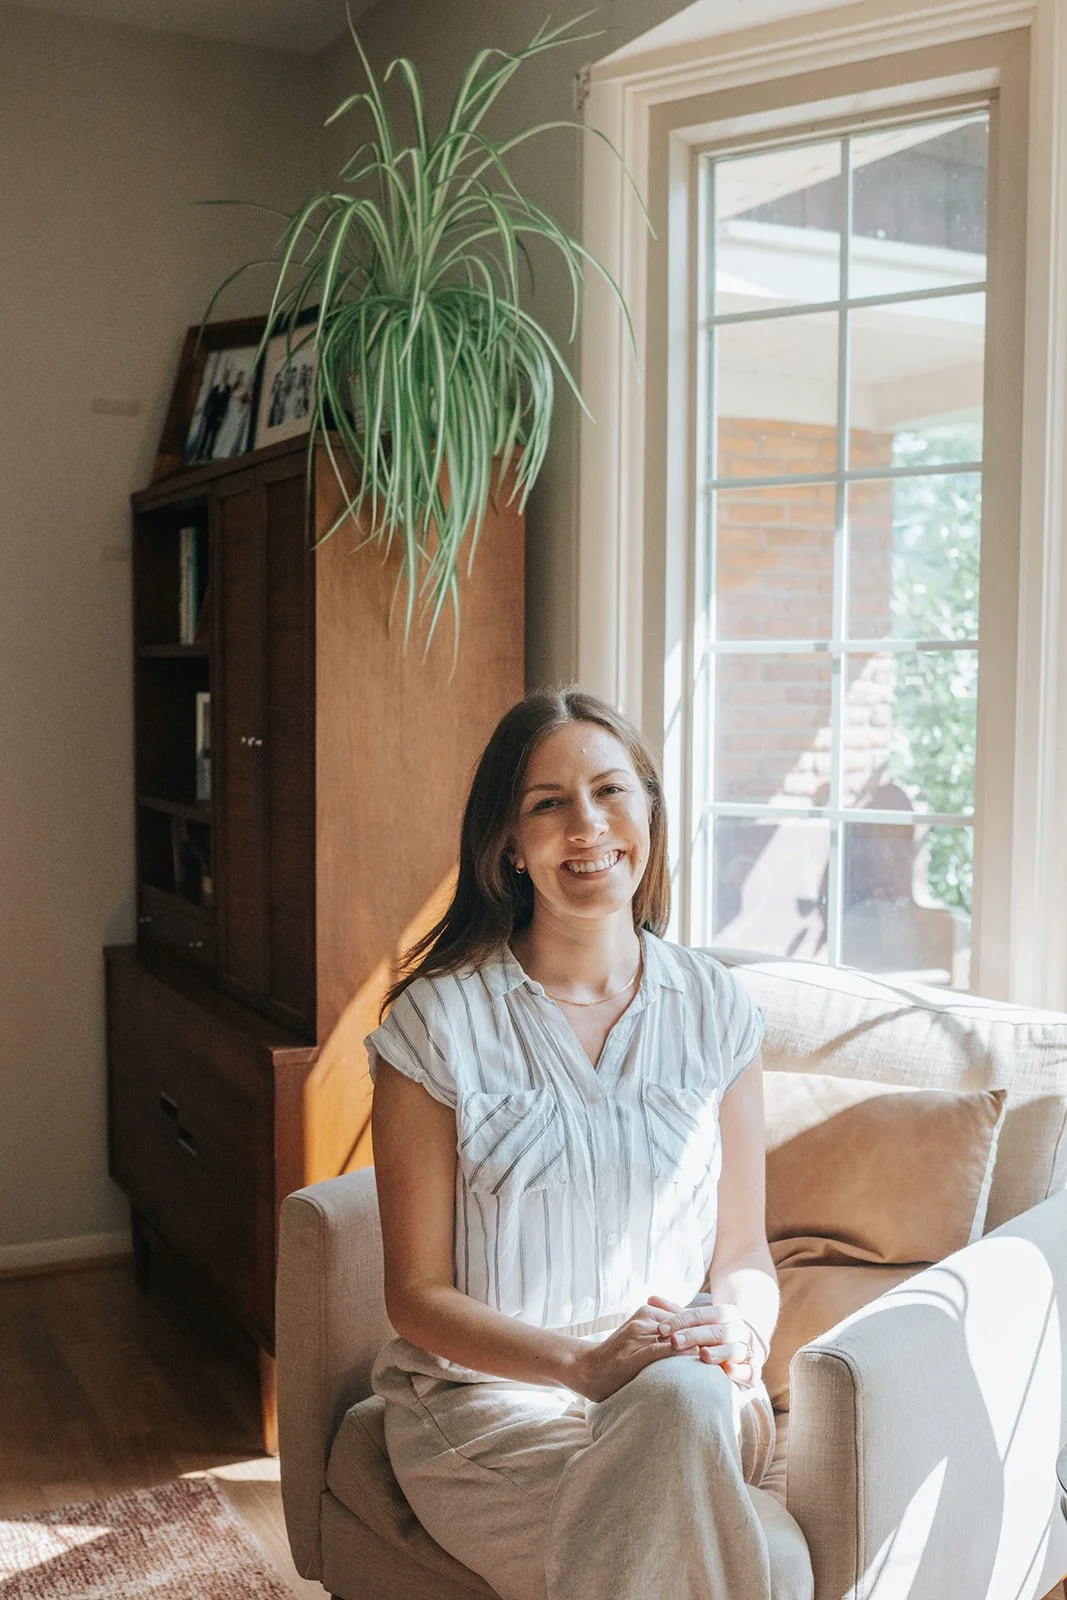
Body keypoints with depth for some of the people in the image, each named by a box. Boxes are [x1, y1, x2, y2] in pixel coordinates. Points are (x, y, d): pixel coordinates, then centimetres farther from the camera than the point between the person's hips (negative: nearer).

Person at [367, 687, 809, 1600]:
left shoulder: (714, 1007, 5)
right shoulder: (439, 1019, -6)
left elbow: (744, 1251, 10)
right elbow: (418, 1295, -4)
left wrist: (740, 1340, -14)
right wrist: (588, 1363, -19)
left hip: (680, 1382, 2)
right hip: (489, 1395, -2)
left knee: (690, 1397, -34)